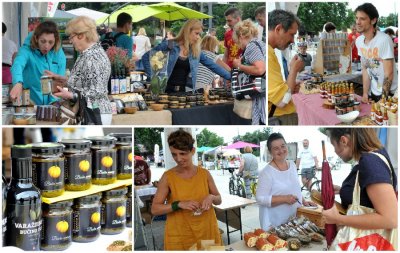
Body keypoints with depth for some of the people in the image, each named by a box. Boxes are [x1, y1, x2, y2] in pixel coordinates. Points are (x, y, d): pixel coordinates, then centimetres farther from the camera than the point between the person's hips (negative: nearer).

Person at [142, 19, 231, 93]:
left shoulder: (196, 51, 8)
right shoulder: (169, 45, -7)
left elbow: (212, 65, 11)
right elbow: (146, 57, -4)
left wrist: (230, 77, 8)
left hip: (182, 91, 4)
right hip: (166, 90, -4)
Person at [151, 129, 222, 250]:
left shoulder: (204, 173, -1)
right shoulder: (168, 177, -8)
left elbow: (219, 200, 9)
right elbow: (155, 209, -8)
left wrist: (211, 197, -13)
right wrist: (179, 204, -21)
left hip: (207, 232, 2)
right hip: (179, 236, -2)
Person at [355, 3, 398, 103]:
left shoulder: (384, 40, -21)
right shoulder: (359, 41, 0)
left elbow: (389, 74, -20)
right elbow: (365, 69, 5)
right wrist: (365, 94, 0)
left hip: (388, 94, -6)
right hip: (372, 93, 6)